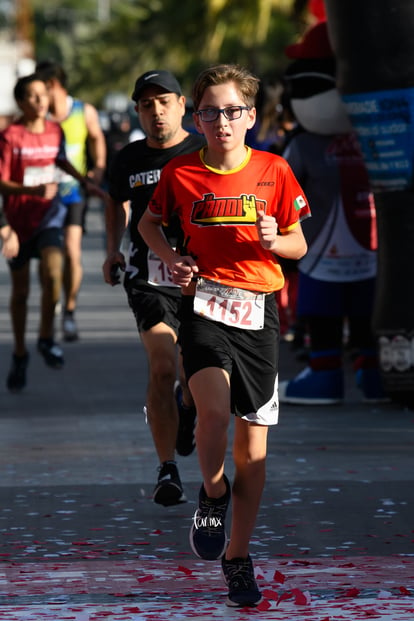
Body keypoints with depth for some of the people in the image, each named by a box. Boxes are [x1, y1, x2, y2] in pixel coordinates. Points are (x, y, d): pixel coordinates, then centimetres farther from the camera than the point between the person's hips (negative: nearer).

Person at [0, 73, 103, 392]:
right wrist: (33, 190, -29)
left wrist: (84, 181, 24)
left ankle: (46, 338, -3)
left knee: (53, 272, -23)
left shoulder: (55, 131, 2)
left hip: (48, 213, 2)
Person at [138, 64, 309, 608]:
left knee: (252, 437, 3)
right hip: (204, 303, -1)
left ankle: (238, 558, 16)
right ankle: (212, 492, 7)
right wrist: (171, 257, 1)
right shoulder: (181, 173, 2)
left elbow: (299, 245, 9)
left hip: (258, 308, 1)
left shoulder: (273, 171, 1)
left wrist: (273, 240, -13)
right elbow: (149, 222, 20)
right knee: (214, 409, -26)